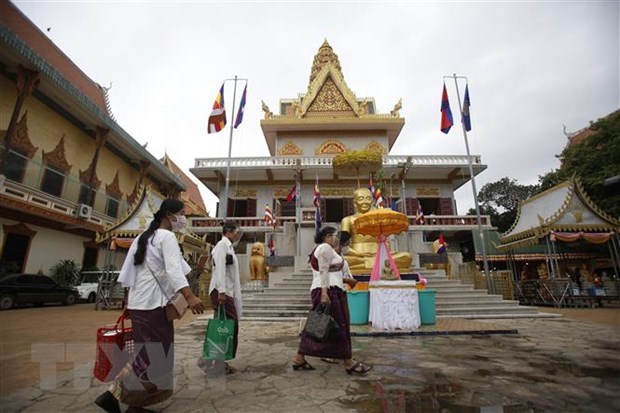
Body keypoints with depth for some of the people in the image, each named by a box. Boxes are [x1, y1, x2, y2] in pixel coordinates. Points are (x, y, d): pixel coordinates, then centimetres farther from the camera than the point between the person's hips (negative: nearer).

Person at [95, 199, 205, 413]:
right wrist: (189, 296, -35)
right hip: (154, 303, -10)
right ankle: (113, 394, 0)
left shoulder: (144, 237, 17)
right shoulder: (167, 236, -11)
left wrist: (129, 298, 26)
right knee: (156, 356, -1)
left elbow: (129, 270, 20)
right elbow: (174, 270, -26)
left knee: (147, 355, 16)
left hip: (139, 303, 10)